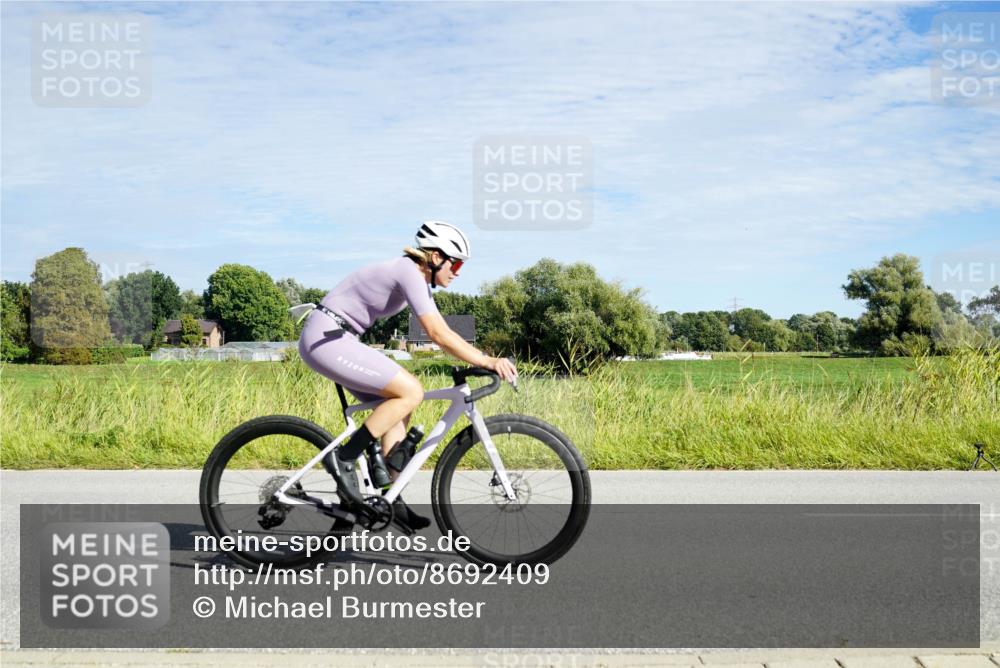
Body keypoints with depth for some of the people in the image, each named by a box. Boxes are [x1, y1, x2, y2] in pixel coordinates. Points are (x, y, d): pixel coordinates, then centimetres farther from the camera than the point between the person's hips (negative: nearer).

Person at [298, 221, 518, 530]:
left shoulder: (418, 278, 14)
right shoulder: (409, 272, -17)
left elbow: (444, 333, 15)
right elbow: (438, 335, -26)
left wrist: (486, 360, 6)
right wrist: (486, 361, -25)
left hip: (334, 339, 10)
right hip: (325, 339, -10)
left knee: (399, 408, 9)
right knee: (411, 392, -15)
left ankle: (392, 501, 11)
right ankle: (343, 458, -9)